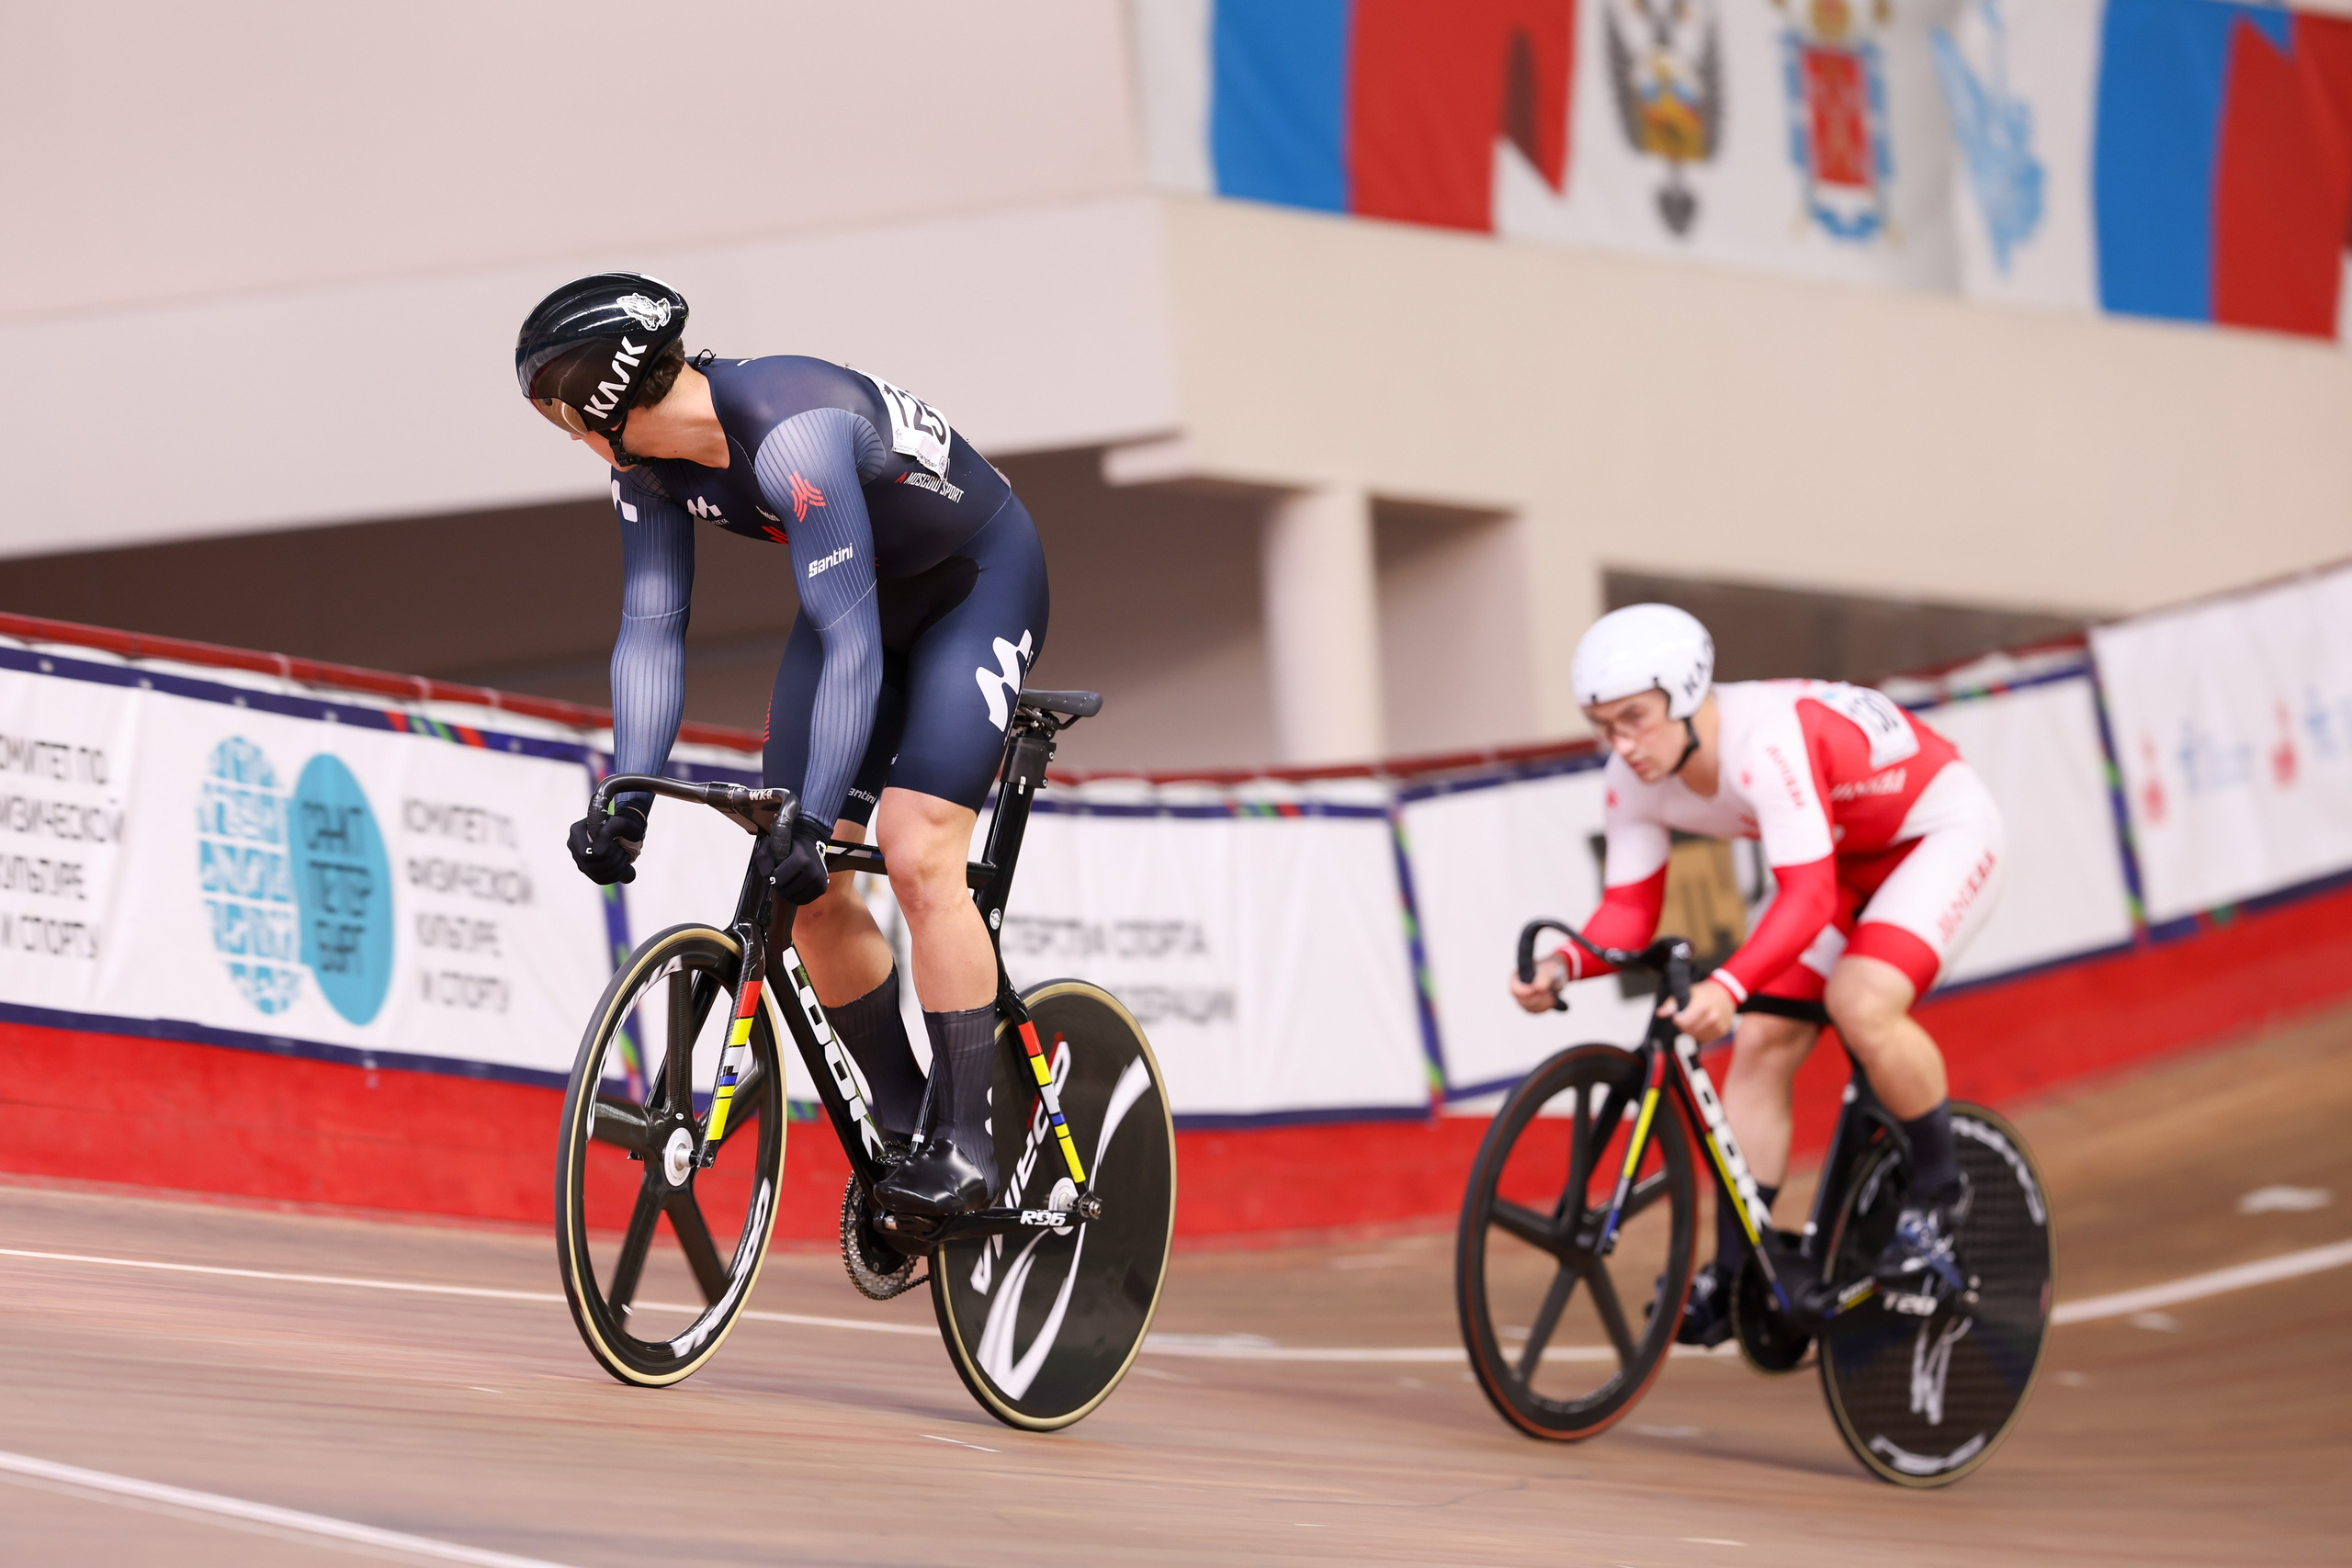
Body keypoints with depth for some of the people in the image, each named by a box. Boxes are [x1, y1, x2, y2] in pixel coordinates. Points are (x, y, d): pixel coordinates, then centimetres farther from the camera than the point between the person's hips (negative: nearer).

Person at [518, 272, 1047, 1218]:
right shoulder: (648, 461, -13)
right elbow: (651, 628, -9)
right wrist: (629, 798, -20)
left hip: (981, 581, -8)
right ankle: (903, 1122, 12)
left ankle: (965, 1146, -13)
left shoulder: (791, 434, -38)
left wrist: (813, 821, -44)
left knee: (916, 856, -21)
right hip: (868, 594, 8)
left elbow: (852, 645, -40)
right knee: (805, 884, -2)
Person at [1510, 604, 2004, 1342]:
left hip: (1941, 830, -8)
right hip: (1843, 857, 8)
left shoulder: (1767, 742, -38)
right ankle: (1734, 1276, 2)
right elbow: (1629, 913, -10)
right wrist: (1564, 964, -31)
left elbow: (1808, 899, -44)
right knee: (1760, 1043, -5)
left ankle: (1938, 1195, -7)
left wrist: (1728, 986, -59)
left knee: (1861, 1003, -30)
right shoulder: (1635, 783, -14)